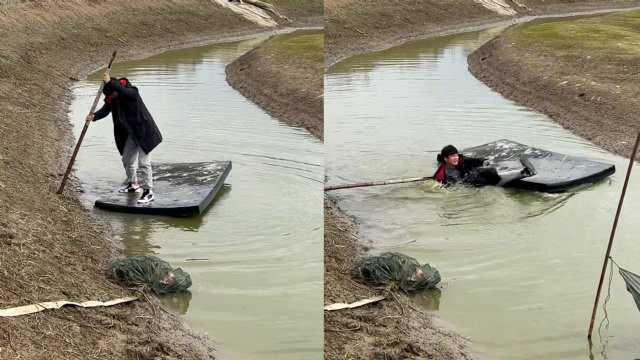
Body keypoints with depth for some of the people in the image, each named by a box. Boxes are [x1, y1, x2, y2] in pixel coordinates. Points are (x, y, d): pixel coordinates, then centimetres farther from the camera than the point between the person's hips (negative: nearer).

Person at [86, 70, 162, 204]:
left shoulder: (132, 92, -23)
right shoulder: (112, 98, -3)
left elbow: (123, 91, -45)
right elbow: (105, 110, -10)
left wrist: (110, 82, -40)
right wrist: (94, 116, -28)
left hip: (144, 132, -8)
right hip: (131, 133, 8)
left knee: (144, 163, -9)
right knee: (127, 160, 18)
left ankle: (148, 192, -2)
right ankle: (133, 185, 38)